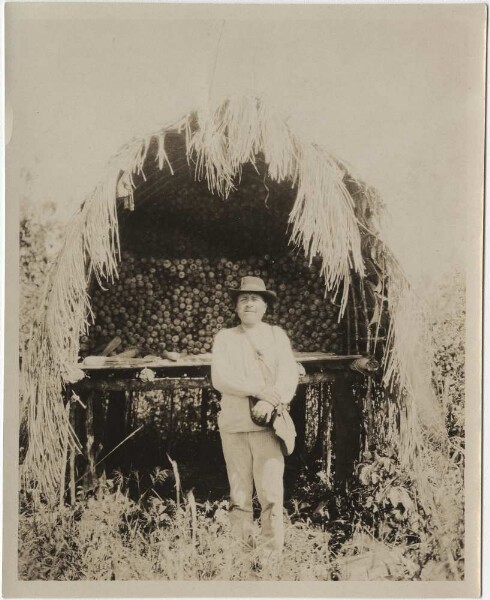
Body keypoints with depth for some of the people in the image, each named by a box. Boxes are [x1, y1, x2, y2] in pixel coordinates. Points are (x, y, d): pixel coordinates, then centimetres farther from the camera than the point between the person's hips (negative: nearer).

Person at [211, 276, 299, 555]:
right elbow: (220, 378, -3)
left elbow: (290, 376, -1)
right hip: (233, 424, 1)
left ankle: (274, 553, -1)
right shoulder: (225, 338, 11)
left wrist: (270, 402, -19)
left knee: (271, 493, -8)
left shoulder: (277, 335, 10)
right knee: (239, 496, 5)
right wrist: (264, 390, -12)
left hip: (268, 423, -1)